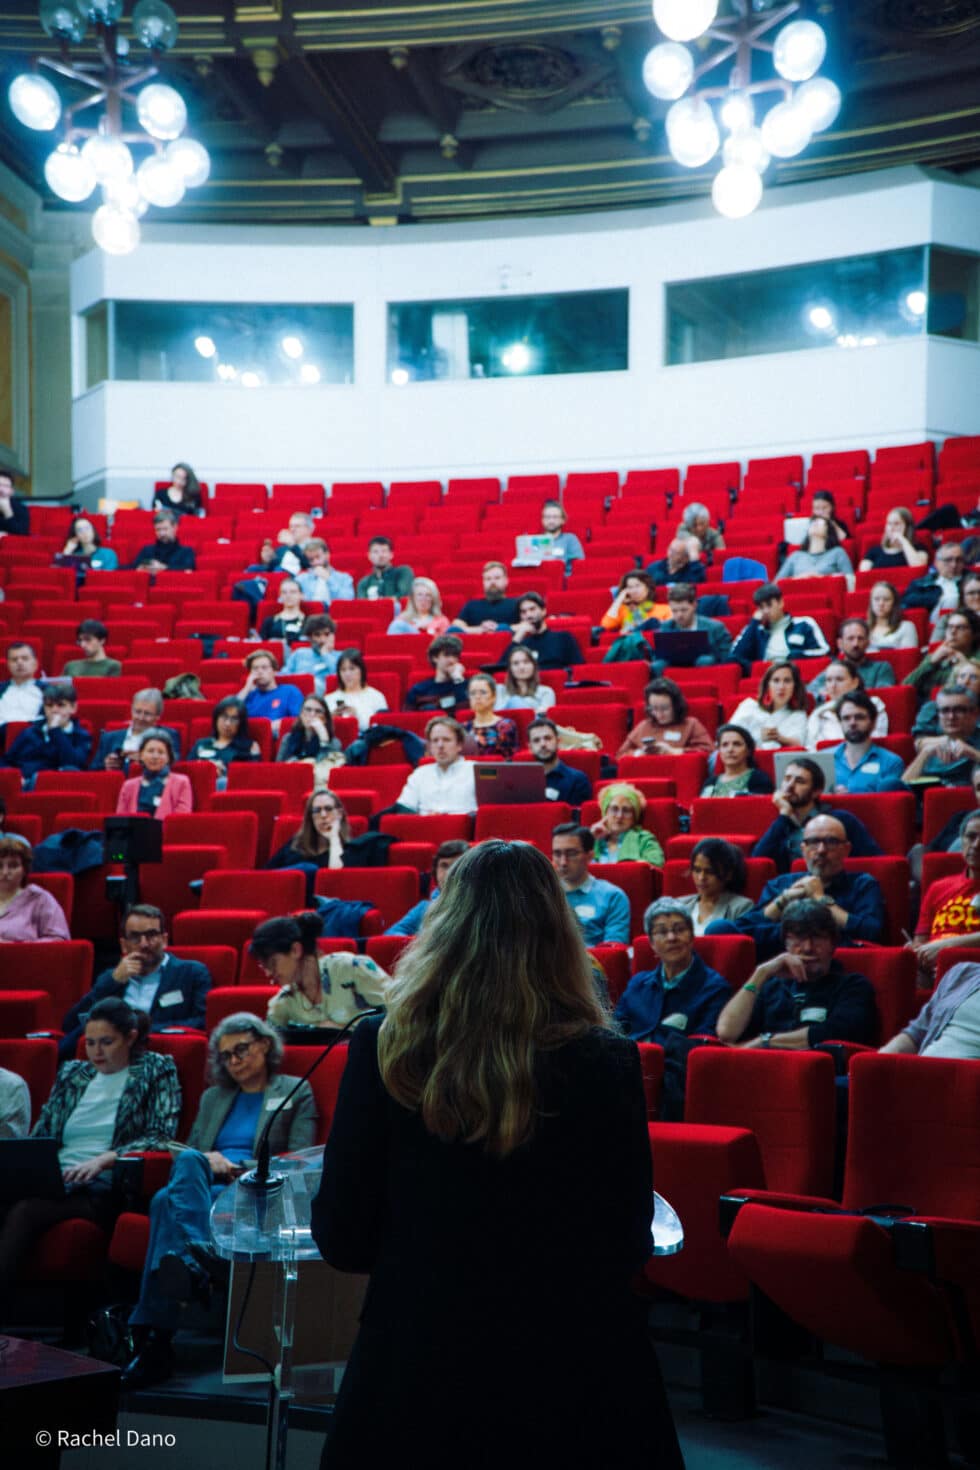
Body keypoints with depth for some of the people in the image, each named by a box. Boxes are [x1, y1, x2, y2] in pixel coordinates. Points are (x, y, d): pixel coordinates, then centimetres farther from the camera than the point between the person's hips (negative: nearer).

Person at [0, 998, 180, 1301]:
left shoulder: (157, 1070, 9)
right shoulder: (71, 1074, 24)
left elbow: (160, 1136, -3)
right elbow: (41, 1135, 22)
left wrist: (103, 1159, -17)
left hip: (103, 1188, -4)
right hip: (54, 1181, 4)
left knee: (25, 1212, -33)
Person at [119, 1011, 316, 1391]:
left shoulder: (296, 1092, 18)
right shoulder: (213, 1097, 34)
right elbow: (187, 1150, 25)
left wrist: (243, 1168, -10)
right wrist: (207, 1159, 0)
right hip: (197, 1189, 4)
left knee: (167, 1201, -36)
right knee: (188, 1161, -36)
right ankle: (196, 1258, -55)